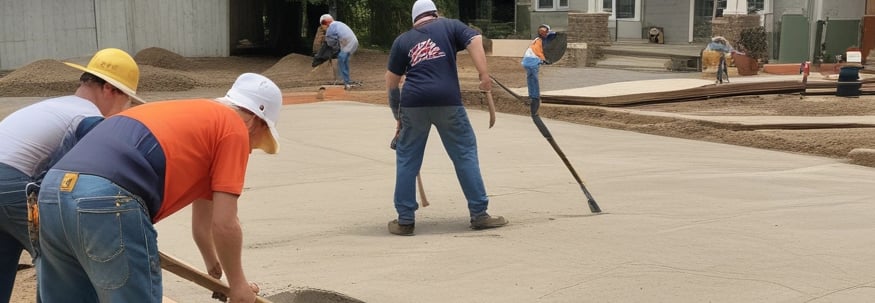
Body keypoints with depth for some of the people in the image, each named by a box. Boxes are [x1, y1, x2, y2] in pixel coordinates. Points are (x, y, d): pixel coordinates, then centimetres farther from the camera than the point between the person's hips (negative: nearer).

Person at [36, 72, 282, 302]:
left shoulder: (191, 116, 35)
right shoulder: (234, 128, 10)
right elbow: (224, 225, 5)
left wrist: (213, 266, 63)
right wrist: (237, 283, 21)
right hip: (108, 203, -9)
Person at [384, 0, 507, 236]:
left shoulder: (402, 40, 19)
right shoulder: (450, 26, 16)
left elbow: (391, 82, 17)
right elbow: (475, 41, -2)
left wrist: (398, 114, 26)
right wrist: (484, 75, -7)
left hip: (414, 103, 1)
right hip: (447, 100, -1)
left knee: (407, 159, 12)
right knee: (465, 153, 9)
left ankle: (405, 221, 12)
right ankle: (479, 215, 11)